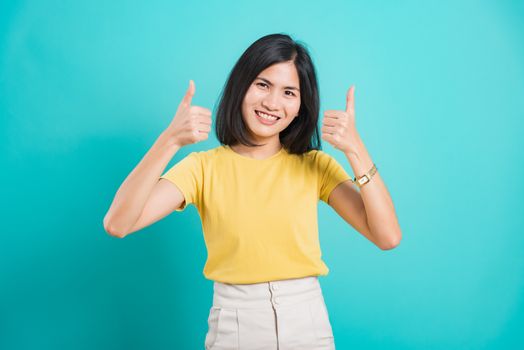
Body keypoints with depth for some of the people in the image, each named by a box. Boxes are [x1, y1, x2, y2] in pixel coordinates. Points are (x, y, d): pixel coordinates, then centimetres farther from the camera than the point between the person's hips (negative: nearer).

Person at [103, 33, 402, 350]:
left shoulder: (315, 165, -2)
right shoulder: (204, 167, -6)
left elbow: (388, 237, -12)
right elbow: (117, 224, -18)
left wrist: (355, 148, -20)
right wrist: (170, 140, -28)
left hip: (308, 323, 2)